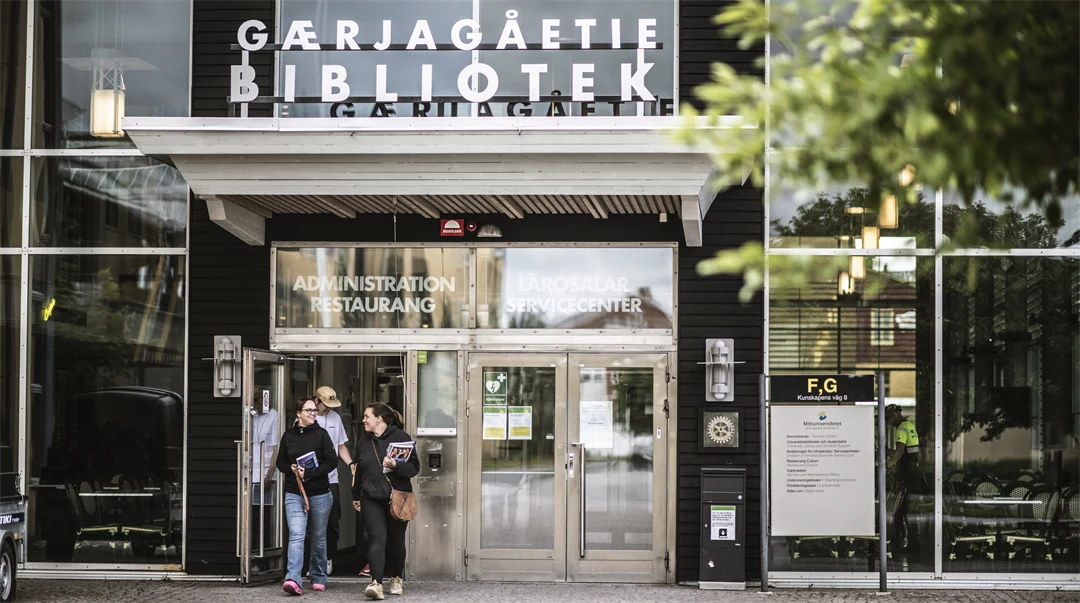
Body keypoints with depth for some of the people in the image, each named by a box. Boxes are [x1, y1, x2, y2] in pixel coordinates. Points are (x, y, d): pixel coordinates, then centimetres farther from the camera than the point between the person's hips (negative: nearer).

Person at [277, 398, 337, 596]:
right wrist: (291, 469, -9)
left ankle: (319, 578, 26)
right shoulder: (288, 435, 5)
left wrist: (310, 473, -17)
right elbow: (280, 462, 13)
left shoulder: (321, 434, -1)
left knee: (318, 539, 11)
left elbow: (332, 461, -7)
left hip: (319, 494, 0)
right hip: (294, 494, 0)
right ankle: (293, 580, -26)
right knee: (296, 536, -15)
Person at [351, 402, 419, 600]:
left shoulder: (401, 437, -3)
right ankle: (376, 583, -24)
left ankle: (396, 578, 31)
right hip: (371, 499, 2)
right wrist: (356, 496, 30)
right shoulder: (363, 442, 13)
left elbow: (414, 467, -6)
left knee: (396, 540, 10)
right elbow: (359, 471, 24)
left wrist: (396, 465, -23)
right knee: (377, 538, -13)